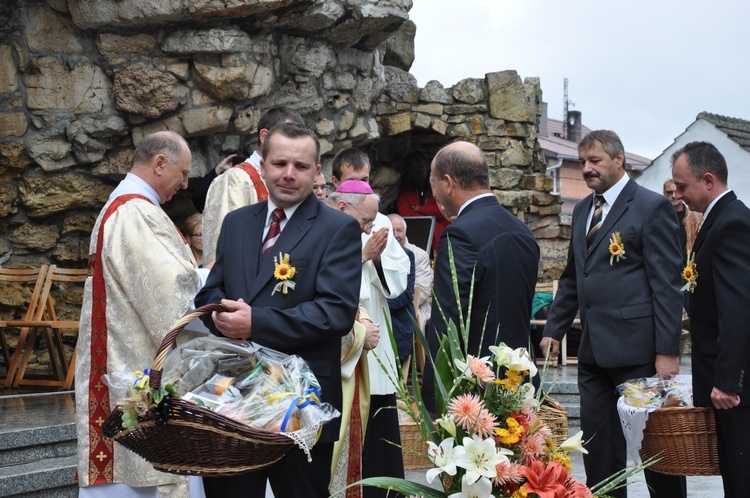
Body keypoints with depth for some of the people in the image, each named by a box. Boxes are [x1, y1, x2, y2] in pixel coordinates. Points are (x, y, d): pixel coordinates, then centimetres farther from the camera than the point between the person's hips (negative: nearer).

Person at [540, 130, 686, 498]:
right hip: (594, 350, 7)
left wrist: (667, 350, -15)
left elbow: (666, 284, -11)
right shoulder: (582, 210, 16)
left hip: (636, 348, -7)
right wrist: (554, 329, 14)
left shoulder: (652, 207, -6)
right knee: (598, 445, 10)